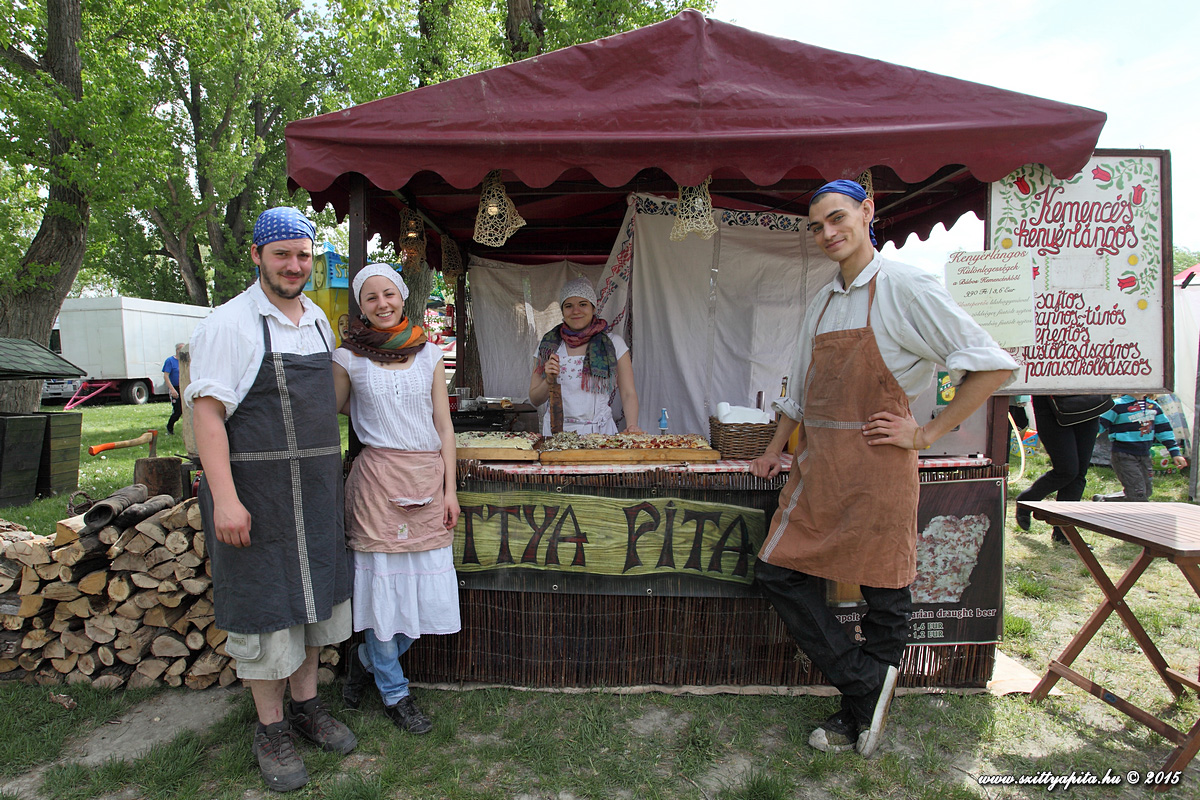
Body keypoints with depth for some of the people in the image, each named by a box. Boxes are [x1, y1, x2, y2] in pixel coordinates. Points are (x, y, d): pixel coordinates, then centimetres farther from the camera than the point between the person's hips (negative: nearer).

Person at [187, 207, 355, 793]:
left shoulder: (318, 319, 10)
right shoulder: (229, 323, -10)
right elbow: (207, 413, -15)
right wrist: (224, 498, -22)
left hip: (316, 488, 7)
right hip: (256, 487, -6)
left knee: (314, 594, 15)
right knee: (266, 603, 4)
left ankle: (306, 704, 34)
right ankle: (271, 727, 23)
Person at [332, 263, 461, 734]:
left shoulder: (429, 354, 8)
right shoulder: (349, 357, 2)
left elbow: (444, 426, 8)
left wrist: (449, 490, 3)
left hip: (428, 478, 3)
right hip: (377, 480, -3)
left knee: (428, 587, 4)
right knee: (382, 584, 3)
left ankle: (366, 659, 33)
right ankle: (395, 695, 24)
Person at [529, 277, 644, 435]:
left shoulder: (613, 343, 6)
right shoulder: (549, 344, 10)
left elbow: (628, 394, 4)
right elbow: (535, 400, 11)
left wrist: (632, 426, -13)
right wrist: (549, 380, -8)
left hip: (600, 430, -1)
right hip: (557, 431, 1)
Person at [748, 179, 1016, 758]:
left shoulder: (905, 287, -6)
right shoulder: (821, 303, 15)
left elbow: (993, 365, -10)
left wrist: (926, 434, -11)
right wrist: (775, 451, 21)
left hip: (876, 465, -7)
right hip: (816, 466, 7)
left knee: (884, 594, 4)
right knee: (777, 571, 5)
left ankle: (861, 710, 22)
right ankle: (866, 686, 19)